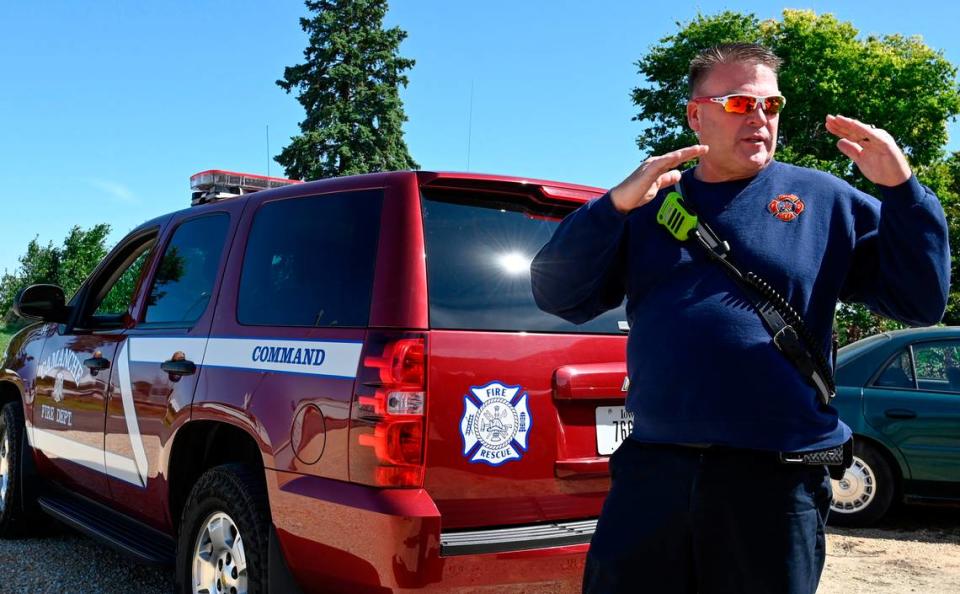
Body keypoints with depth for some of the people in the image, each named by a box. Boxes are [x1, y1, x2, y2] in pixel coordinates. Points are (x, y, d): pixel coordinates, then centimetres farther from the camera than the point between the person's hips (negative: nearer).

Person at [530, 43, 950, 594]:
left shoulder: (826, 201, 7)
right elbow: (558, 296, 0)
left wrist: (901, 187, -11)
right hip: (650, 470, 1)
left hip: (777, 480, -1)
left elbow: (922, 302, 2)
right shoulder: (650, 203, 9)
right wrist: (616, 204, -14)